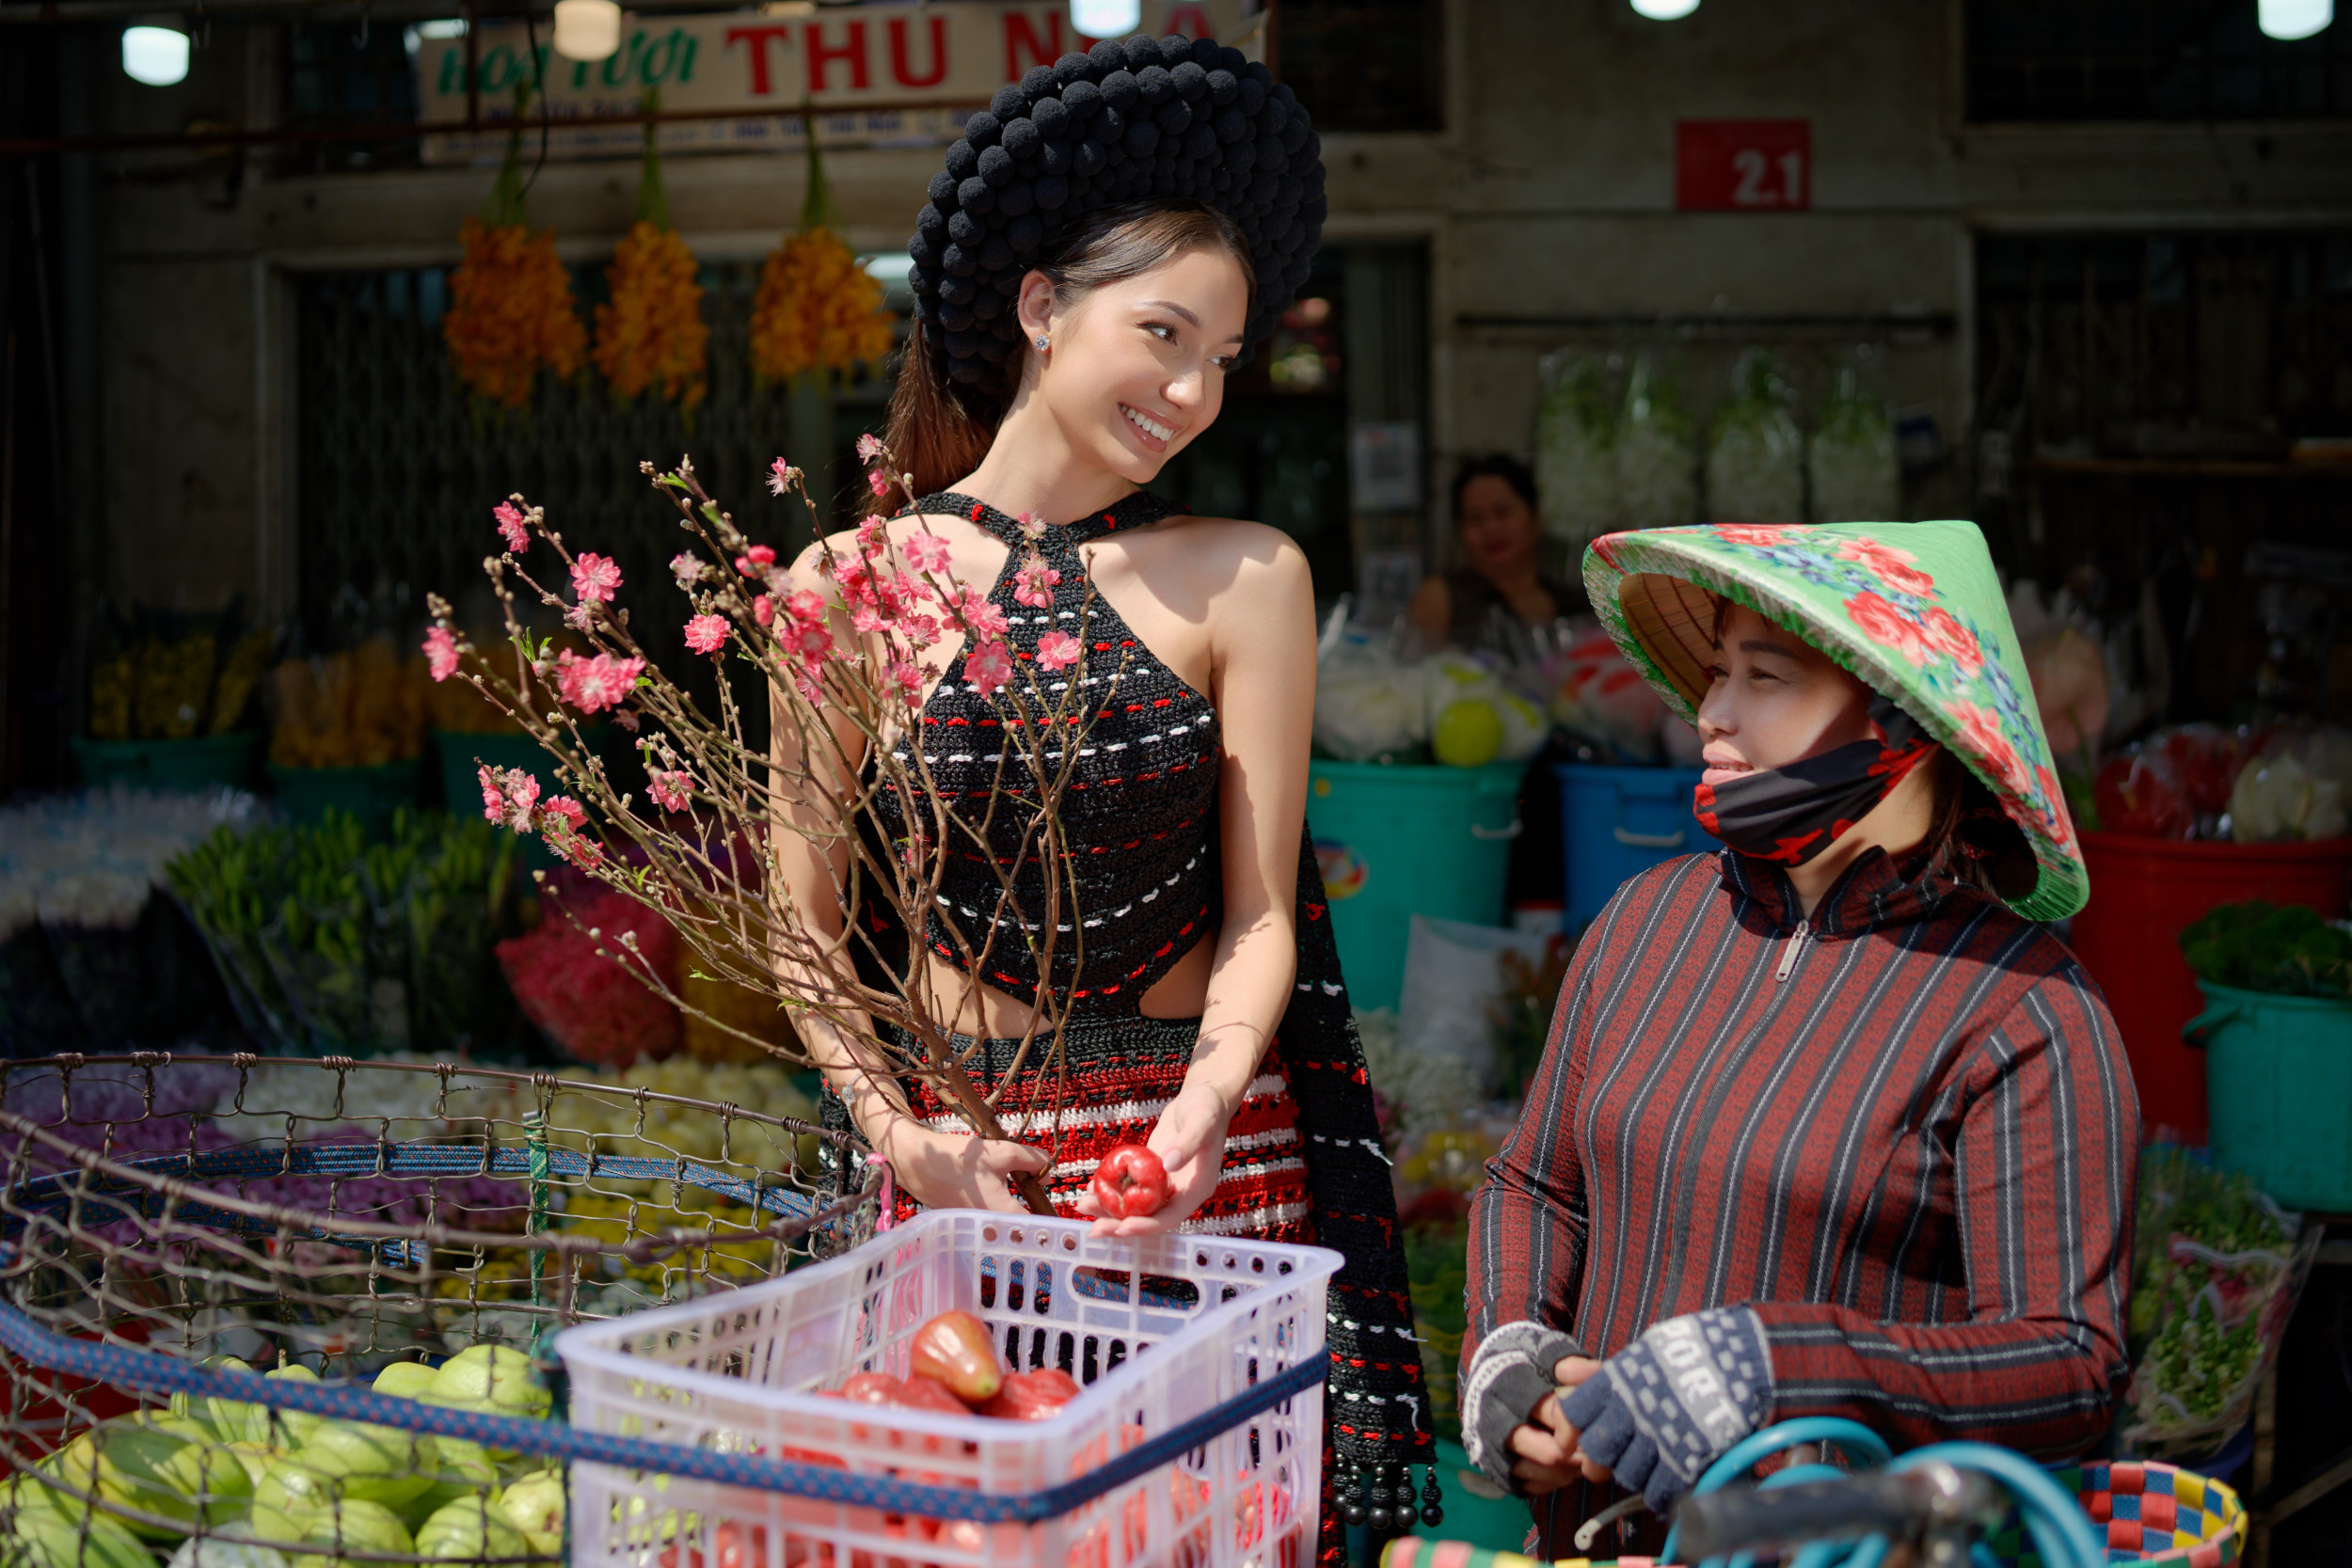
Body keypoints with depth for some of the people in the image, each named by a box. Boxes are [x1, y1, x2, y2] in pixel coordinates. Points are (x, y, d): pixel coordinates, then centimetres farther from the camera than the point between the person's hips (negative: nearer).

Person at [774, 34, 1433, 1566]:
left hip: (1202, 1167, 0)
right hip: (956, 1164, 0)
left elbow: (1259, 915, 0)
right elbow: (807, 925, 3)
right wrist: (896, 1134, -10)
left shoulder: (1244, 579, -2)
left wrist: (1206, 1106, -16)